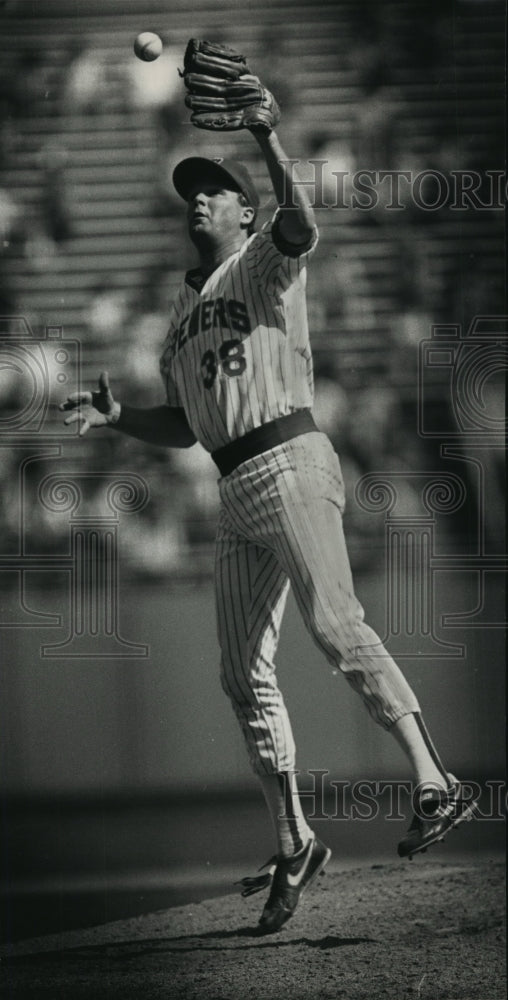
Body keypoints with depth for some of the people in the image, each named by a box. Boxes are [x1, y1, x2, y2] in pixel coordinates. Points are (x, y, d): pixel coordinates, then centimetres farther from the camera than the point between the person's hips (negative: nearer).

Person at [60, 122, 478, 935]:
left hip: (291, 465, -8)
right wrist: (117, 417, 9)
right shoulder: (183, 312, 25)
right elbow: (183, 428, 28)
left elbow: (299, 223, -22)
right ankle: (293, 844, 11)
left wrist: (266, 137, -36)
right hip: (237, 496, 8)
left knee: (334, 624, -25)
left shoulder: (265, 263, 3)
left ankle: (432, 783, -29)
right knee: (245, 677, 5)